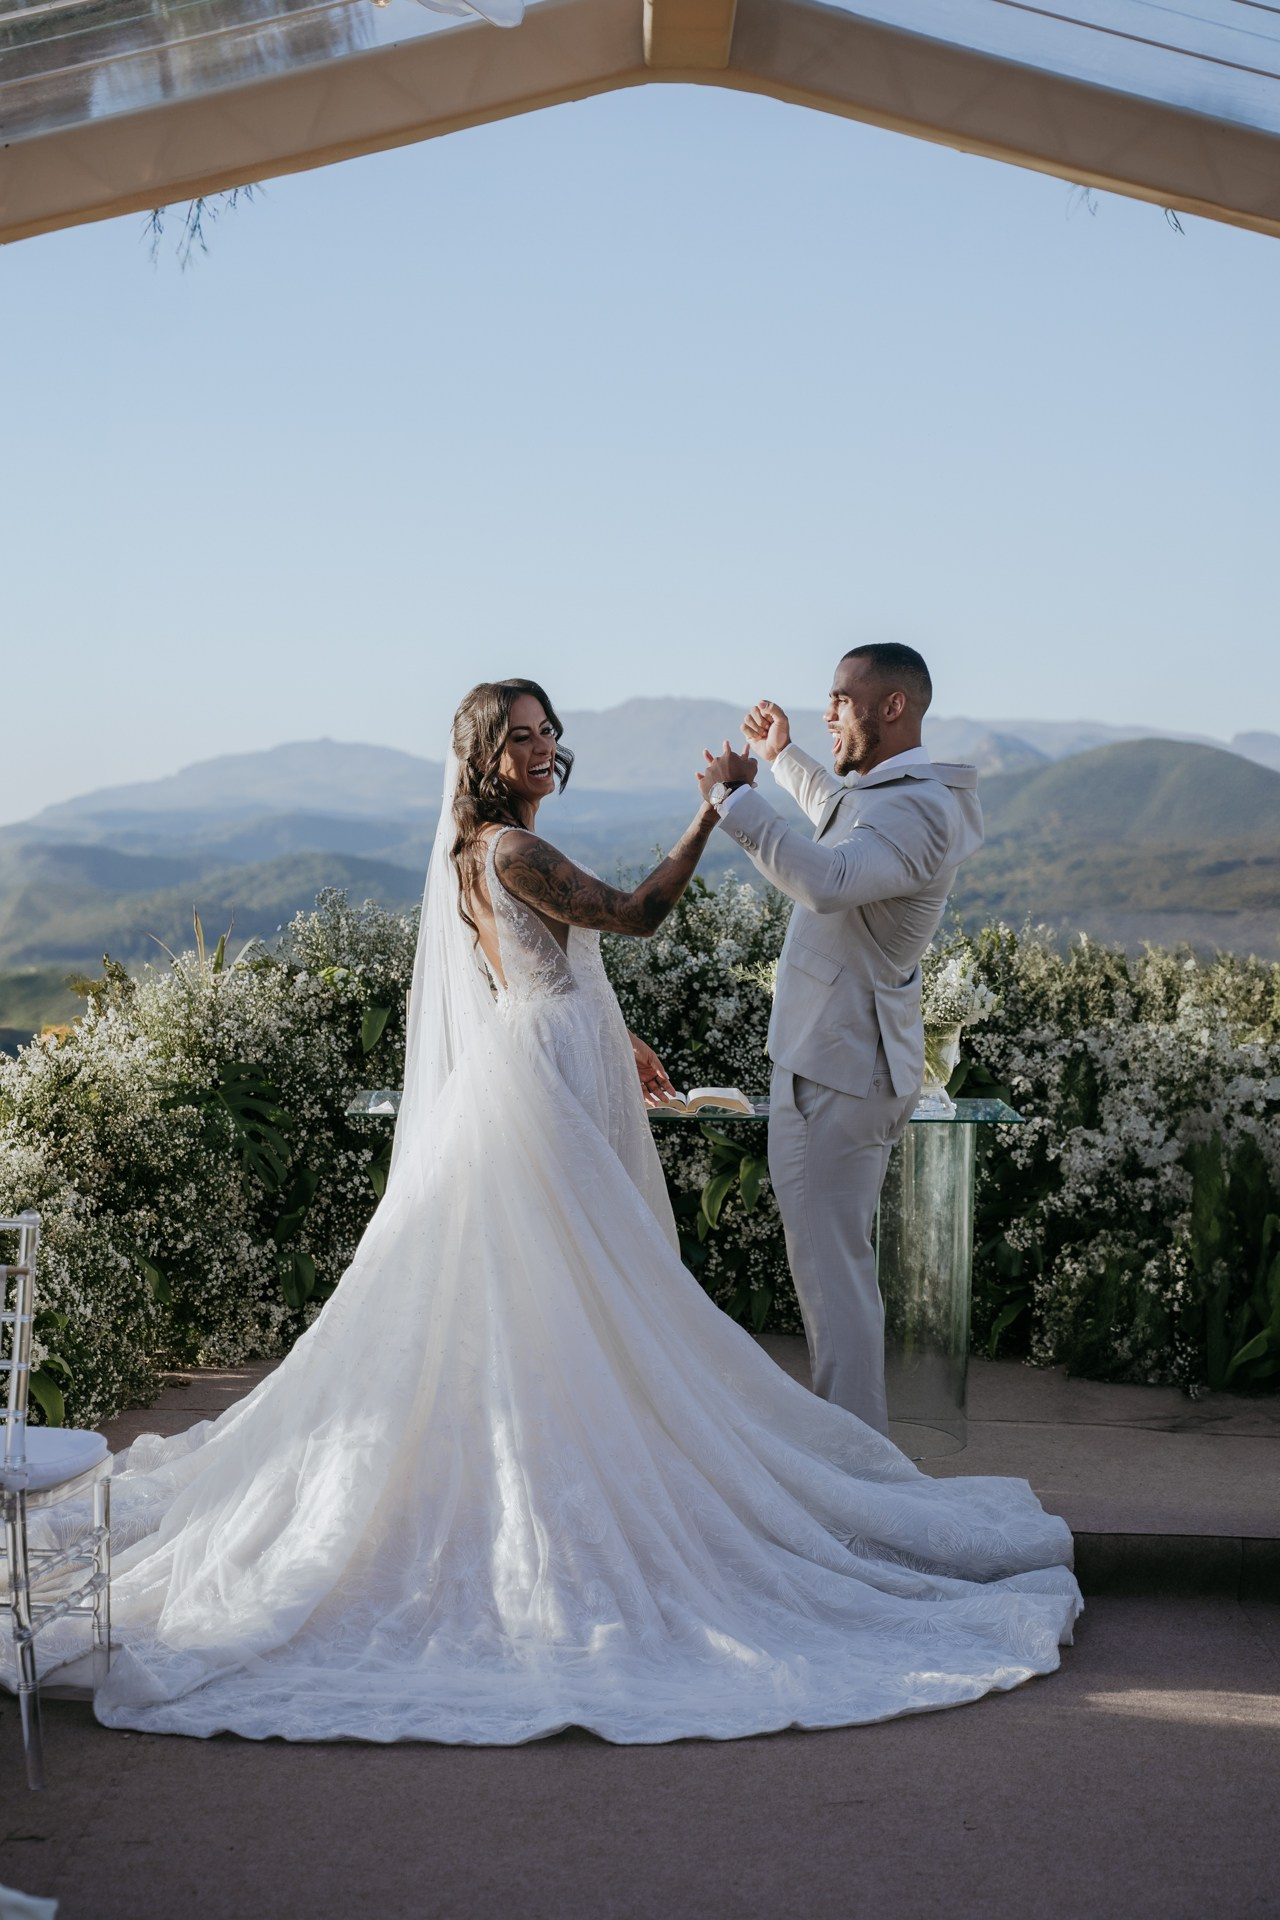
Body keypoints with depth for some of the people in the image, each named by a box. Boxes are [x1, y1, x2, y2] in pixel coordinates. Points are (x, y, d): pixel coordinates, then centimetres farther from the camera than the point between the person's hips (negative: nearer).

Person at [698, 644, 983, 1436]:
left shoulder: (920, 810, -21)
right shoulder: (884, 792, 12)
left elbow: (829, 881, -39)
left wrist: (738, 799, -32)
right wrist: (783, 756, 38)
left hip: (838, 1071, -11)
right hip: (832, 1056, 11)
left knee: (831, 1262, -6)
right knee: (833, 1259, 19)